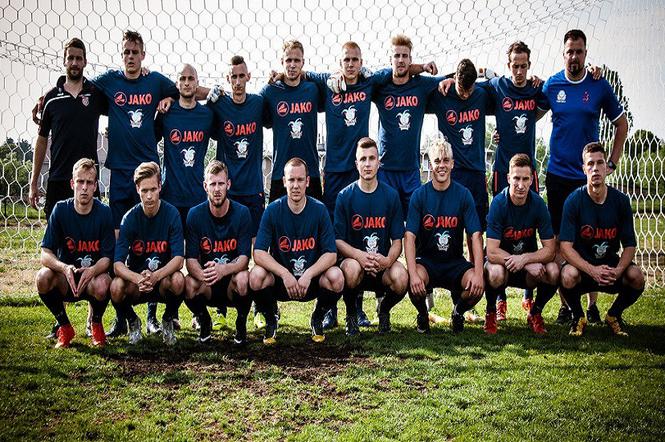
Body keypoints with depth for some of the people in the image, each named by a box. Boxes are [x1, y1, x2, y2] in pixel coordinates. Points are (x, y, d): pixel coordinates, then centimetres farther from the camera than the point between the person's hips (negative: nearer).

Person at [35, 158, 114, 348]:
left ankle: (96, 325, 0)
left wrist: (92, 270, -34)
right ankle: (65, 327, -3)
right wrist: (64, 268, -34)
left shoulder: (104, 212, -11)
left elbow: (107, 257, -12)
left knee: (101, 286, -36)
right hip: (65, 278, 2)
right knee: (43, 278, -30)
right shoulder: (60, 209, -8)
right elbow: (45, 254, -13)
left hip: (94, 276, -2)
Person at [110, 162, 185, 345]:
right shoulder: (130, 218, -11)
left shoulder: (172, 214, -12)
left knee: (178, 280, -34)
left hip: (164, 277, 0)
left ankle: (168, 321, 0)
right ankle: (133, 322, 4)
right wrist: (138, 279, -39)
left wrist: (156, 276, -37)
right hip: (135, 277, 1)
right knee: (116, 287, -31)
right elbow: (118, 264, -18)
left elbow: (179, 258, -18)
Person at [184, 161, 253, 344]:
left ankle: (241, 323, -3)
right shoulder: (195, 215, -5)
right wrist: (202, 274, -35)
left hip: (232, 279, -1)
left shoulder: (242, 213, -8)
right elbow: (191, 259, -10)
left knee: (242, 279, -35)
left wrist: (223, 270, -38)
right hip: (207, 287, 1)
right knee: (189, 284, -31)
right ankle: (204, 321, 3)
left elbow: (244, 258, -15)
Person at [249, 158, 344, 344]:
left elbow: (331, 254, -11)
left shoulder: (319, 210, -7)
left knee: (336, 277, -29)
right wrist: (285, 274, -30)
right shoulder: (273, 210, -8)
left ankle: (318, 319, 4)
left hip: (311, 279, 0)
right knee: (256, 276, -30)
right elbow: (259, 253, -15)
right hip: (279, 279, 0)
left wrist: (308, 274, -28)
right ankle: (271, 319, 3)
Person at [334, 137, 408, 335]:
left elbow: (397, 241, 2)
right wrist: (359, 256, -24)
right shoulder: (345, 196, -2)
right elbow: (338, 240, -5)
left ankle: (384, 309, 6)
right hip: (353, 258, -1)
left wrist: (388, 260, -21)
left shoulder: (391, 195, 2)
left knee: (401, 278, -31)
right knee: (351, 268, -36)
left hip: (383, 262, 1)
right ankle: (351, 313, -3)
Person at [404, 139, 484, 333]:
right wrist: (413, 273, -28)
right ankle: (423, 315, 3)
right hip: (426, 260, -1)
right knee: (415, 283, -33)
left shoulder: (463, 194, -3)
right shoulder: (419, 195, -5)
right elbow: (409, 236, -13)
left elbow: (475, 236, -8)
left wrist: (478, 273, -22)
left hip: (455, 262, 1)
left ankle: (458, 312, 9)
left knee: (477, 286, -28)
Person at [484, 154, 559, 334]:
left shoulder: (538, 203, -11)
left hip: (530, 268, 3)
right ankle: (491, 313, -3)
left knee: (553, 271, -27)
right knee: (495, 272, -36)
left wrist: (524, 259, -29)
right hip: (501, 261, -2)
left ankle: (535, 313, 2)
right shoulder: (499, 203, -19)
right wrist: (531, 265, -29)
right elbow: (492, 252, -24)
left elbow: (550, 250, -11)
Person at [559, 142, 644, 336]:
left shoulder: (621, 200, -5)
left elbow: (630, 245, -2)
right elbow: (566, 247, -17)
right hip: (581, 264, -2)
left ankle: (614, 315, 6)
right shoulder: (574, 201, -13)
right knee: (568, 276, -35)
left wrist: (618, 270, -22)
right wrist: (592, 270, -32)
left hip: (611, 264, 2)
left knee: (637, 277, -26)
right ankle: (578, 317, -1)